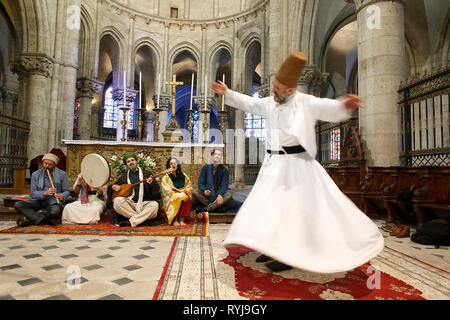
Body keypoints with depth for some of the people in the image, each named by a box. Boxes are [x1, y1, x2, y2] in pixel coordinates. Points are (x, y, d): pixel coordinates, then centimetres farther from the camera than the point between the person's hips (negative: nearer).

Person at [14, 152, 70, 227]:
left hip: (54, 203, -3)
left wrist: (62, 196, -22)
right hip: (40, 201, 3)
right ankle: (47, 221, -26)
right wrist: (44, 193, -23)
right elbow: (32, 193, -3)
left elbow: (67, 191, 1)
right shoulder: (35, 174, 3)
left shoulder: (62, 174, -3)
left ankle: (29, 219, -15)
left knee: (55, 211, -38)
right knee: (18, 205, -21)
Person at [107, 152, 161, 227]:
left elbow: (157, 190, 4)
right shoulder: (124, 177, 19)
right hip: (130, 204, 2)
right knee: (117, 200, -27)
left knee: (154, 205, -31)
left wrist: (151, 183, -19)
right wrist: (113, 187, -1)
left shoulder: (147, 173, 13)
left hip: (144, 203, -2)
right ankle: (142, 219, -21)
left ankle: (131, 221, -26)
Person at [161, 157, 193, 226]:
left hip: (183, 196, 3)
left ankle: (182, 219, -34)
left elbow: (189, 187, 9)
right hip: (170, 199, -2)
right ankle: (174, 220, -30)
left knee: (187, 198, -30)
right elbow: (167, 191, -7)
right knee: (177, 199, -35)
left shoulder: (184, 176, 15)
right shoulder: (165, 178, 5)